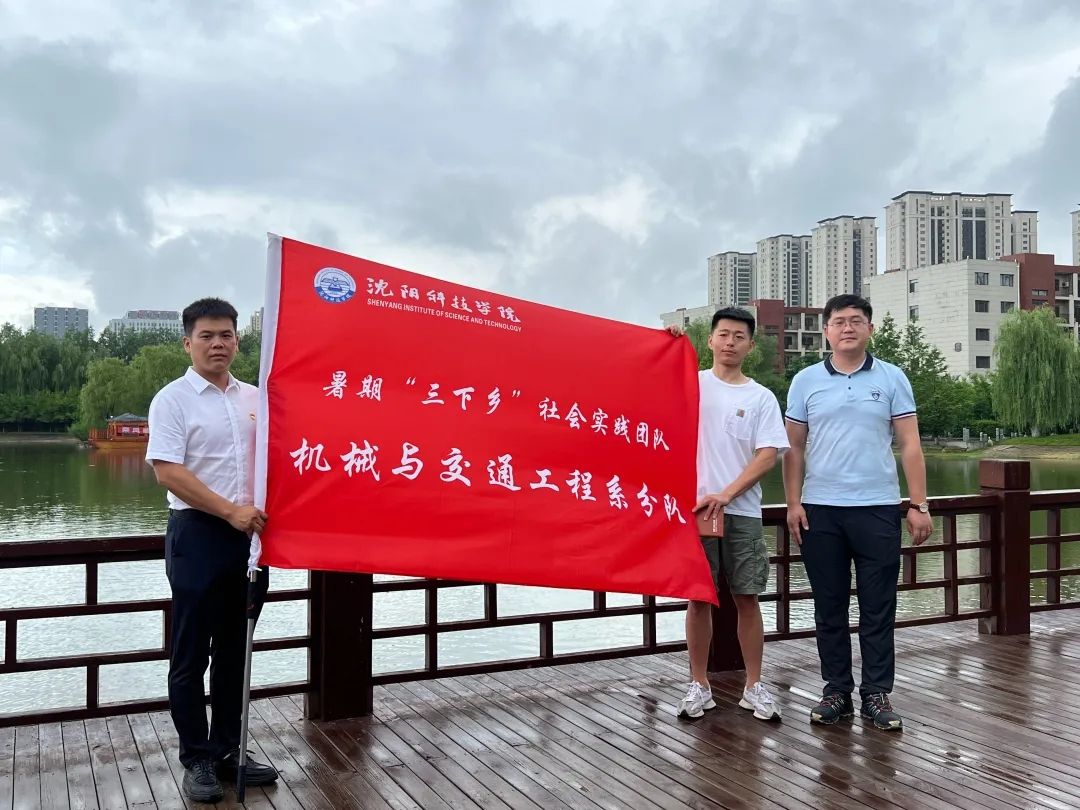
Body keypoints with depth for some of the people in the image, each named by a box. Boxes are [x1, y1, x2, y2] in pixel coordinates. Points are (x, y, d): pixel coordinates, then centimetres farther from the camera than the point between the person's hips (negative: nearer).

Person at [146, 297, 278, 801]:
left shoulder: (255, 398, 10)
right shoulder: (173, 399, -5)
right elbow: (167, 471, -15)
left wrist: (266, 515, 4)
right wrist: (231, 512, -20)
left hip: (249, 535, 5)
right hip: (198, 534, -5)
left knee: (234, 651, 13)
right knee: (191, 655, 3)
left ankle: (228, 752, 24)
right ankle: (197, 760, 14)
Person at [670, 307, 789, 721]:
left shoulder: (761, 397, 4)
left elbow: (767, 456, -3)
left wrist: (725, 495, -13)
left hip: (742, 512, 1)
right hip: (693, 507, 0)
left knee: (747, 598, 6)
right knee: (698, 597, 5)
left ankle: (753, 686, 18)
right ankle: (699, 685, 17)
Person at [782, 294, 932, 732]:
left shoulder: (892, 379, 4)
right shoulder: (806, 381, 5)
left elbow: (909, 446, 2)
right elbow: (794, 449, 6)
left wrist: (919, 504, -4)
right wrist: (793, 503, -1)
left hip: (878, 508, -1)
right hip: (820, 510, 1)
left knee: (878, 608, 4)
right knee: (829, 607, 8)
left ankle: (877, 694, 14)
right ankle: (837, 691, 18)